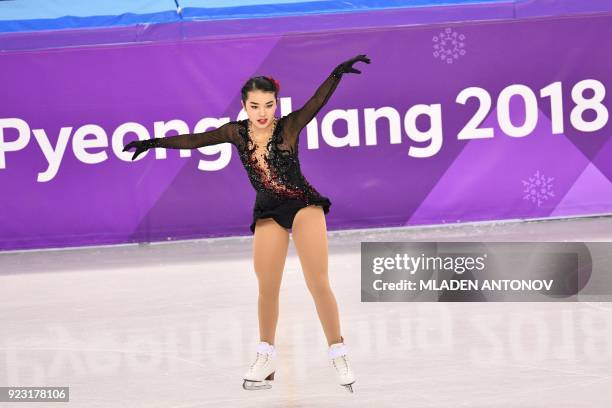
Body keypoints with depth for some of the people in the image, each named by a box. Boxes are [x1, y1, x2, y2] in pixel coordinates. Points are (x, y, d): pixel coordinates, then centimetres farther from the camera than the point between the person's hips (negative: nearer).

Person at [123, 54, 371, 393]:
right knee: (267, 289, 2)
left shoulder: (289, 126, -10)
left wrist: (337, 73, -42)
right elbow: (195, 140, 4)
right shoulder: (237, 132, 0)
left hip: (303, 203, -3)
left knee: (318, 283, -9)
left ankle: (338, 354, 0)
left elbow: (317, 102, -26)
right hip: (268, 212, 3)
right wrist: (155, 142, 2)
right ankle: (266, 358, 16)